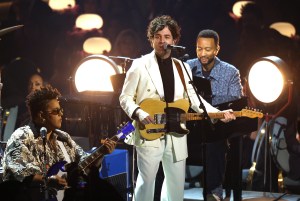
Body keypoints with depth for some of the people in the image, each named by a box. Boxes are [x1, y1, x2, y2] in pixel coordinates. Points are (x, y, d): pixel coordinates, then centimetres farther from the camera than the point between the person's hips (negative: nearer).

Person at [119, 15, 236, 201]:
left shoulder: (182, 67, 10)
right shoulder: (140, 65, -4)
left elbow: (193, 98, 10)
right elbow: (125, 97, -2)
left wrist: (218, 113, -2)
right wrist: (138, 113, -21)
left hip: (176, 135, 5)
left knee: (177, 183, 10)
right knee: (146, 182, -2)